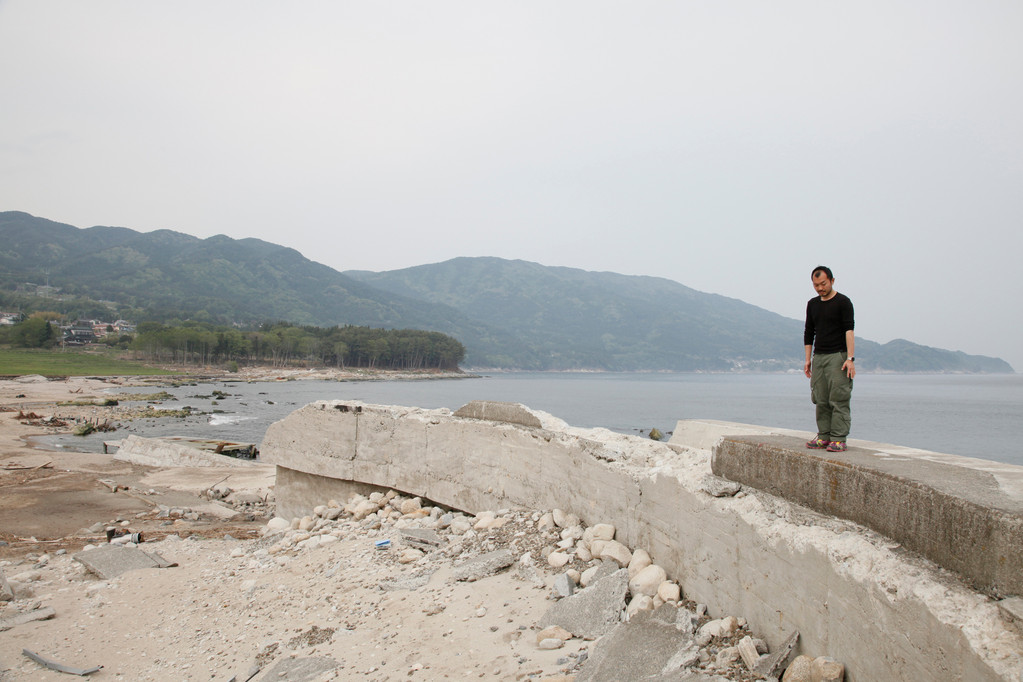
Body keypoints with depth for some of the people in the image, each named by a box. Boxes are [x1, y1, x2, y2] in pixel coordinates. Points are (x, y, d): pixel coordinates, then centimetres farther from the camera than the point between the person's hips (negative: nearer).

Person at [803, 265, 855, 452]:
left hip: (838, 356, -6)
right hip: (818, 357, 6)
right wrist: (808, 359, 14)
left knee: (838, 399, -8)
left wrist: (850, 358, -19)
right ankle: (824, 436, 9)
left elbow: (849, 330, -11)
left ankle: (838, 439, -8)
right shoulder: (812, 304, 16)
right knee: (821, 400, 4)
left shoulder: (843, 302, -3)